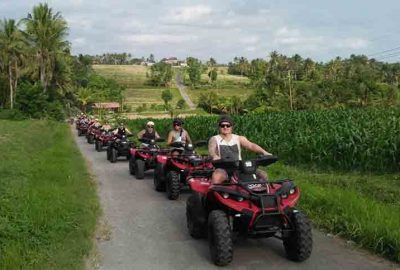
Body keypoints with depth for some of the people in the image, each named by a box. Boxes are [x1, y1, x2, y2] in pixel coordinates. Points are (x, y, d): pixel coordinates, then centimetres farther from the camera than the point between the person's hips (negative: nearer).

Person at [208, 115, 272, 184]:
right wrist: (215, 156, -39)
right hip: (222, 169, -3)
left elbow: (251, 145, -1)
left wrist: (264, 152, -21)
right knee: (216, 177, -37)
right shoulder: (214, 139, 7)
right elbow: (211, 150, -13)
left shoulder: (239, 139, 14)